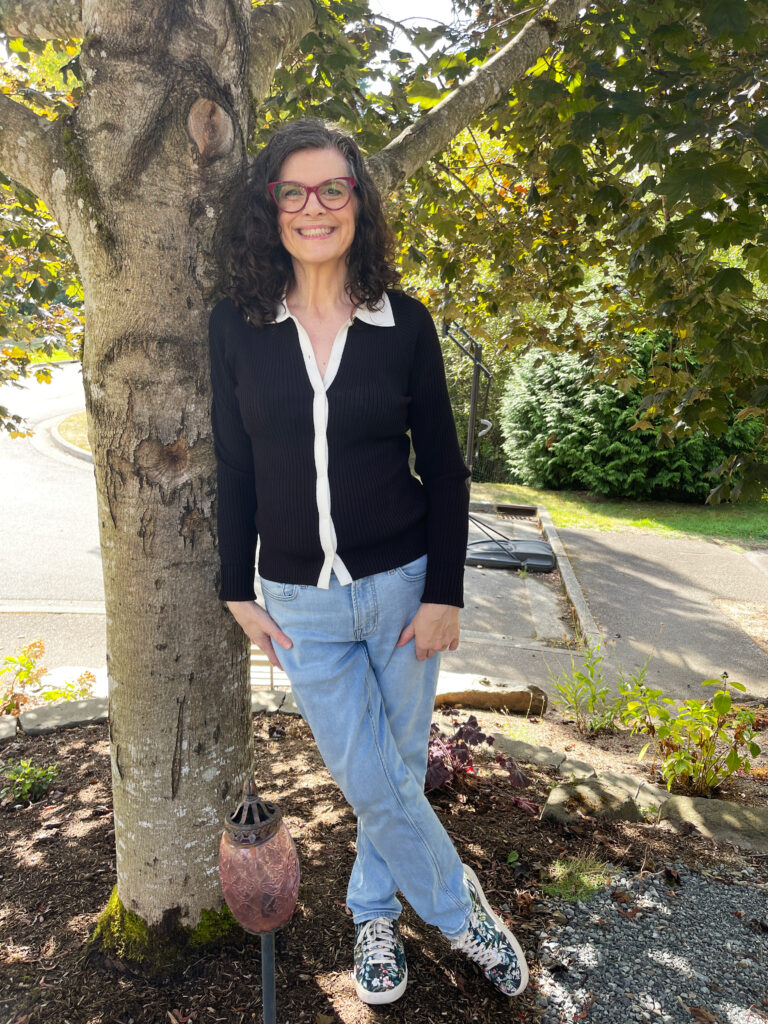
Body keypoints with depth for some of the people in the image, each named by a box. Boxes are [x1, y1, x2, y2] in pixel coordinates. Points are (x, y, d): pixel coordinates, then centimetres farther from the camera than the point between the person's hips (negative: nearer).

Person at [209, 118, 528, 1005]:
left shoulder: (405, 323, -4)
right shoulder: (236, 325, -2)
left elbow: (443, 469, -2)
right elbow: (234, 468, 3)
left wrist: (444, 594, -6)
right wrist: (239, 591, 3)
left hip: (403, 585, 0)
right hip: (301, 601, 1)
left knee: (398, 768, 15)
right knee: (370, 782, 9)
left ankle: (372, 912, 44)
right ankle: (460, 909, 37)